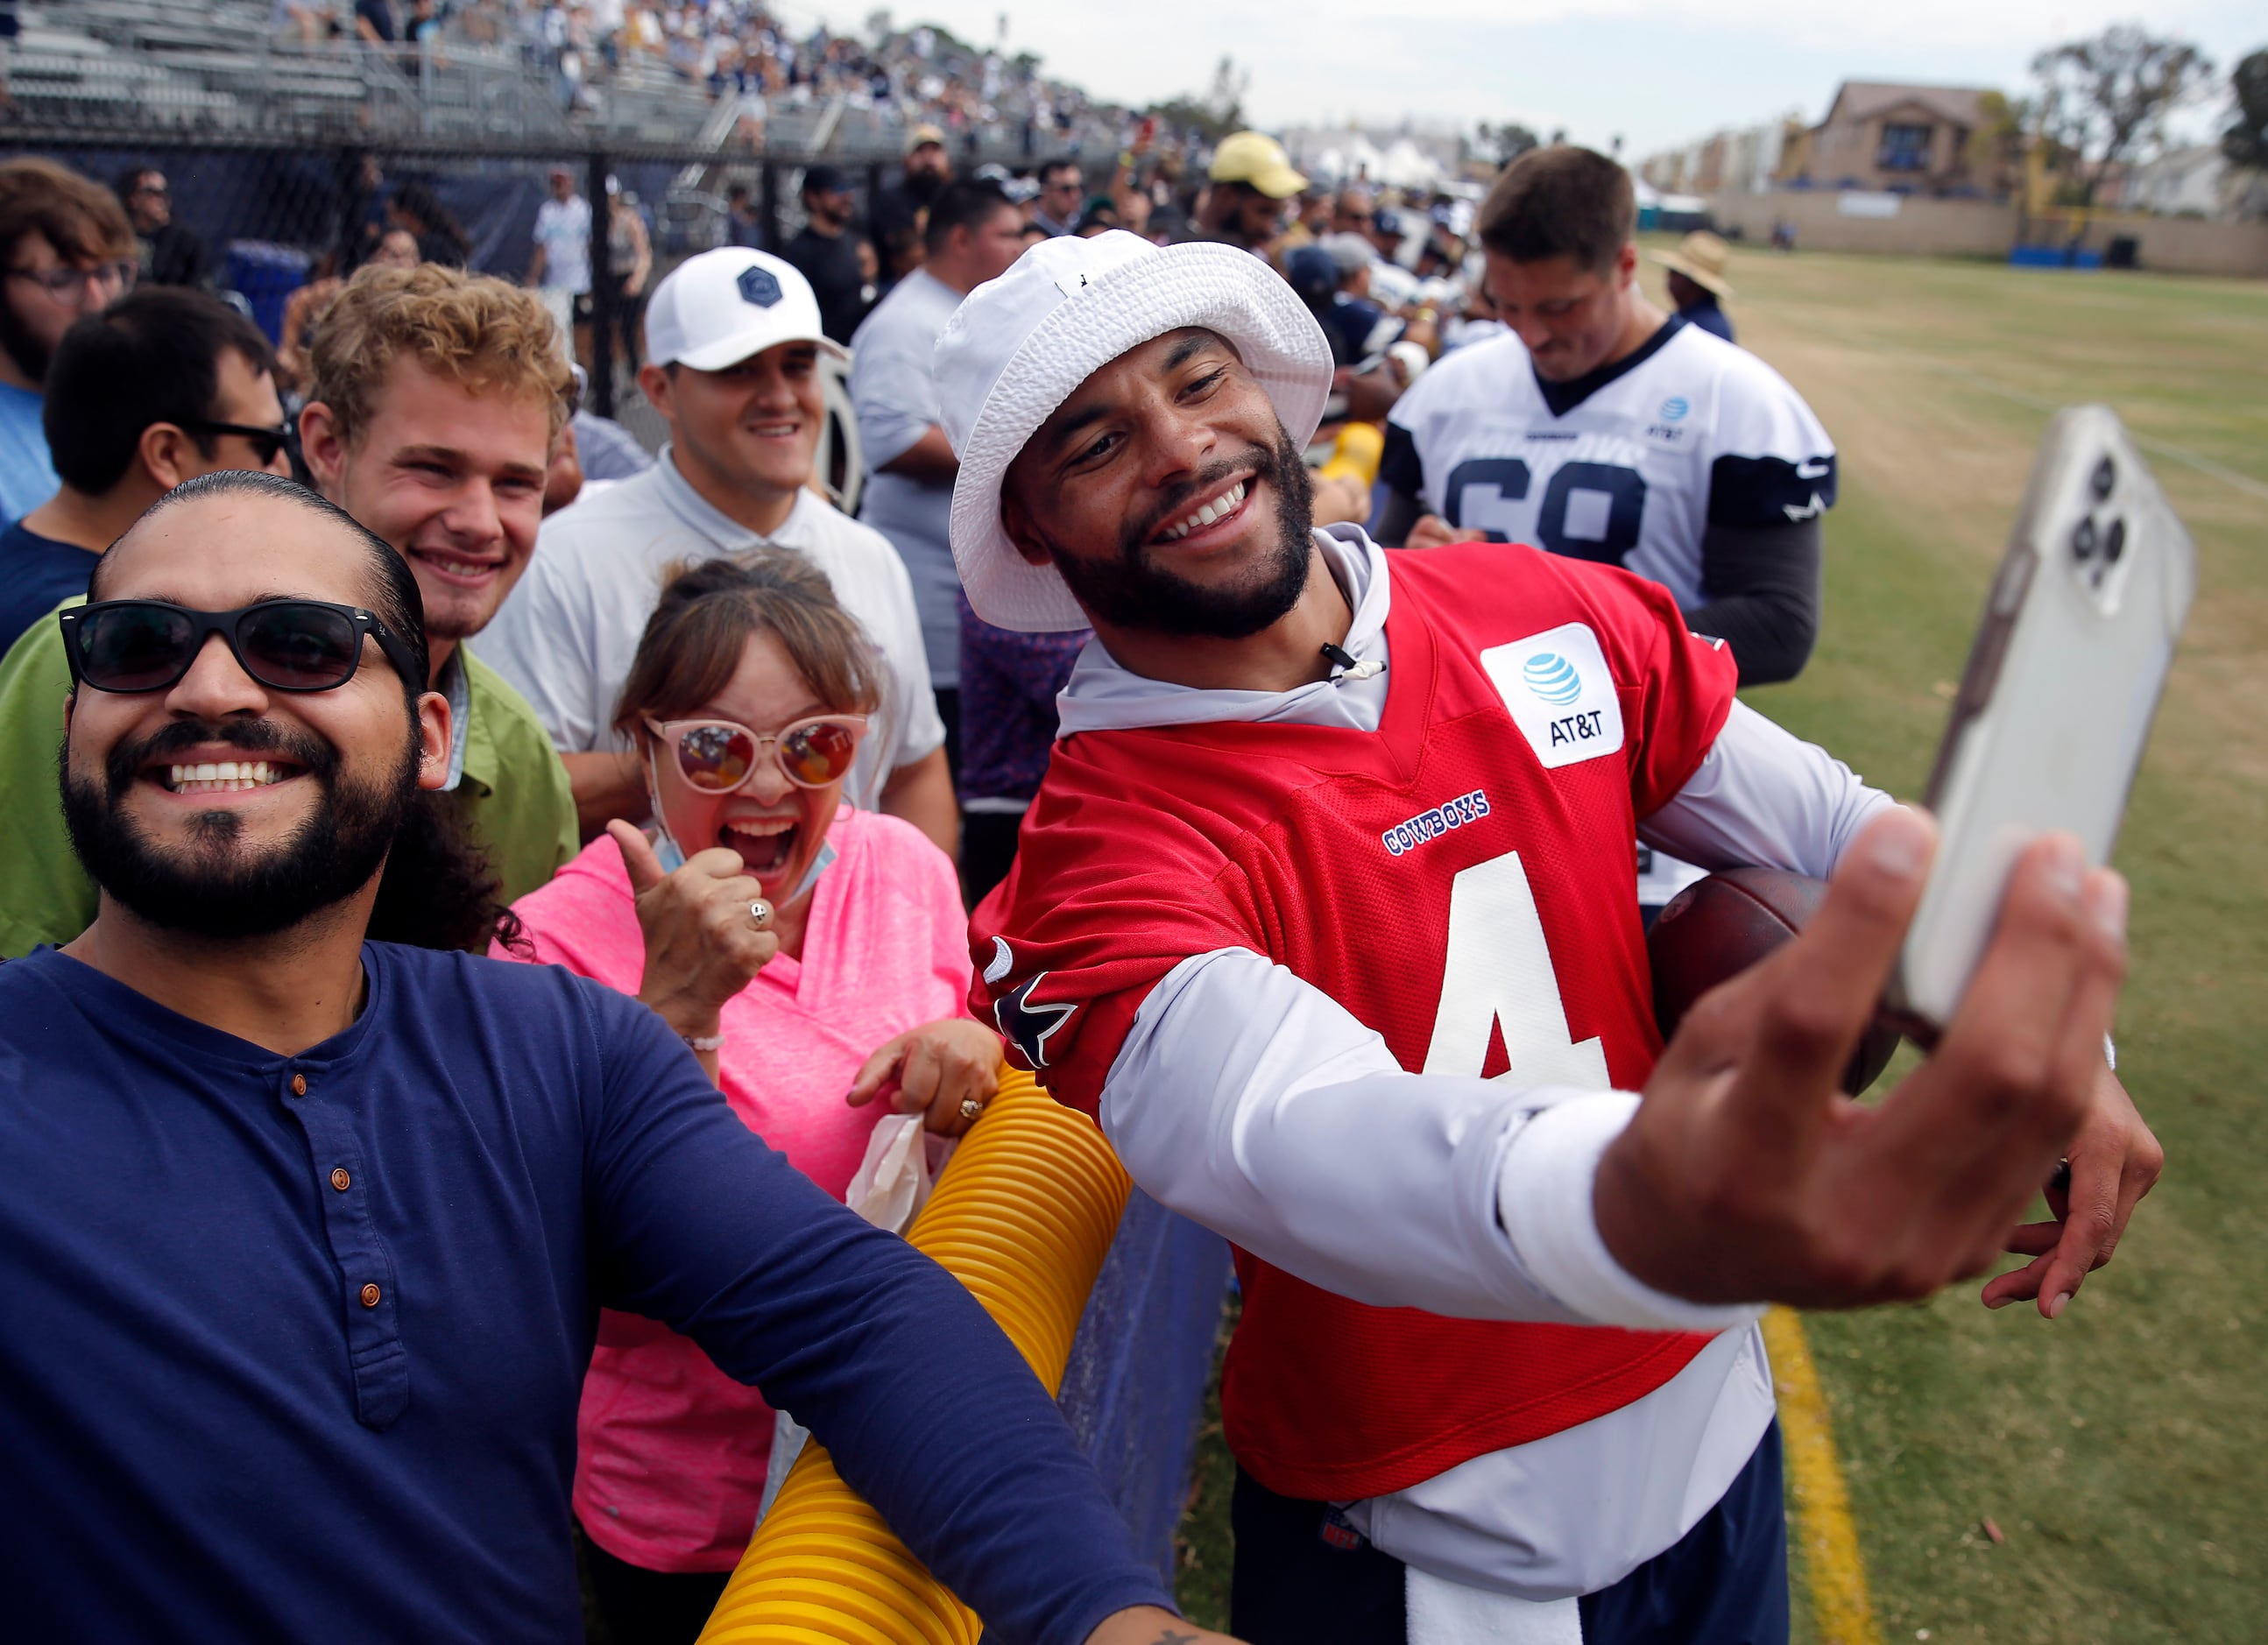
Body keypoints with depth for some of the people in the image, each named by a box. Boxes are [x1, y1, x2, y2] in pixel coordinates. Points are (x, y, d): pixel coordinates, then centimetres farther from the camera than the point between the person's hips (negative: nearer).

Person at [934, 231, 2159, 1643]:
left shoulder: (1552, 617, -8)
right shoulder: (1098, 864, -24)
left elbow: (1839, 831, 0)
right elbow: (1299, 1141, -42)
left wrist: (2051, 1048, -18)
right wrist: (1644, 1215, -63)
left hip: (1709, 1416, 5)